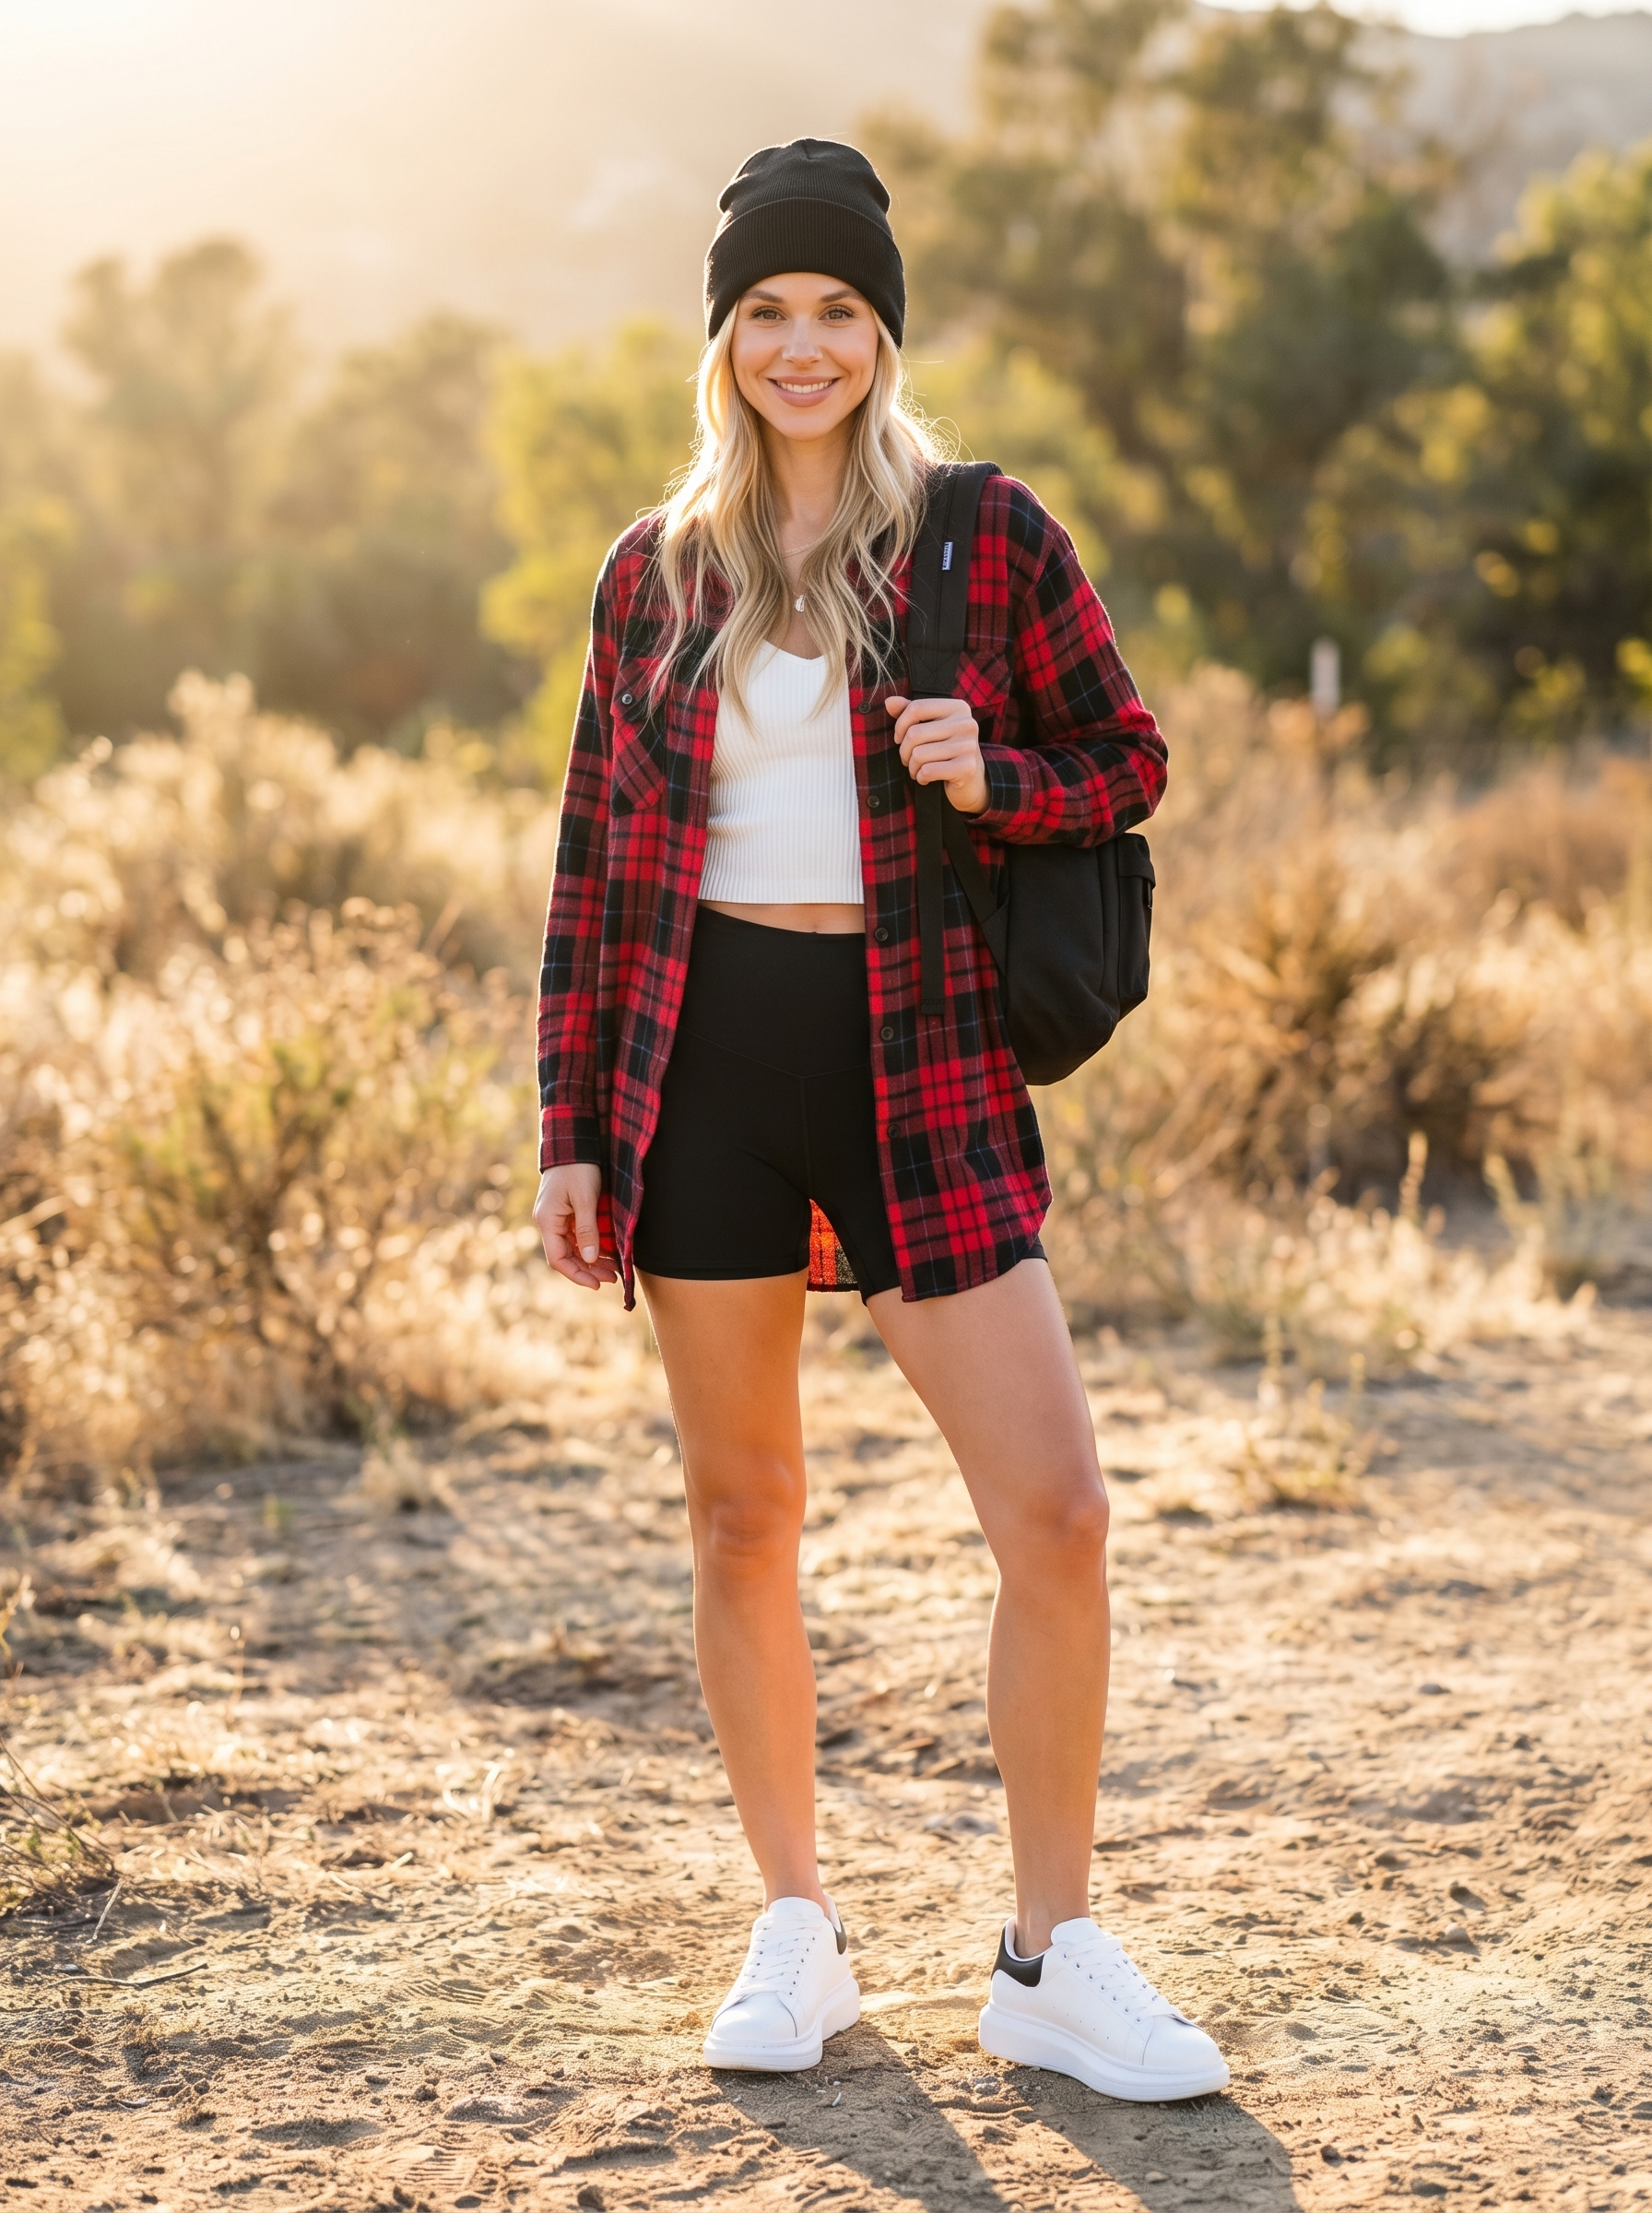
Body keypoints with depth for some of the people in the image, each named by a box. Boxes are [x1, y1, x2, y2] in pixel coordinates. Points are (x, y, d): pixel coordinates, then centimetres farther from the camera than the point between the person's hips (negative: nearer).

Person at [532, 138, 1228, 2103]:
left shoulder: (987, 538, 2)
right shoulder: (656, 573, 8)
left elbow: (1127, 761, 9)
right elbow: (596, 859, 11)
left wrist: (992, 780, -13)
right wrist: (572, 1131, 6)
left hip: (920, 1065, -2)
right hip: (707, 1065, 2)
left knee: (1058, 1514, -9)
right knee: (742, 1513, 8)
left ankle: (1051, 1962, 6)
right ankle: (794, 1934, 22)